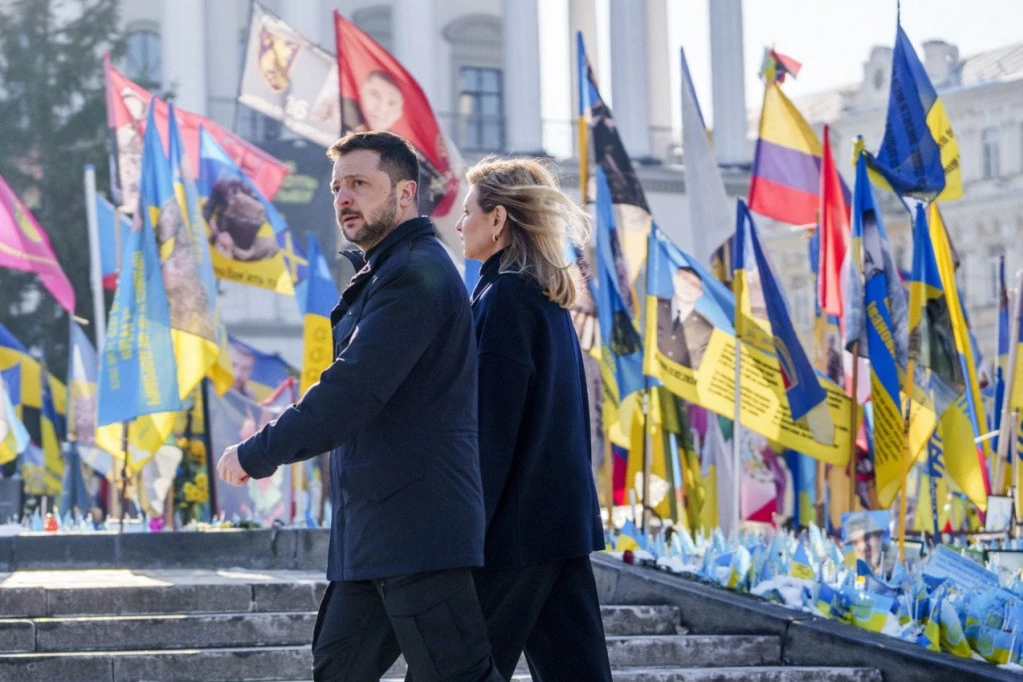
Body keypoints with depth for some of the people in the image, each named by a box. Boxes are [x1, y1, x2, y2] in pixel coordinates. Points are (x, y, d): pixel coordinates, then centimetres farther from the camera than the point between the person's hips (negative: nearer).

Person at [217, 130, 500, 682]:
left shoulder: (415, 275, -13)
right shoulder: (385, 275, 20)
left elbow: (350, 393, -20)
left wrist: (256, 456, -12)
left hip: (419, 530, -11)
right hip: (371, 536, 11)